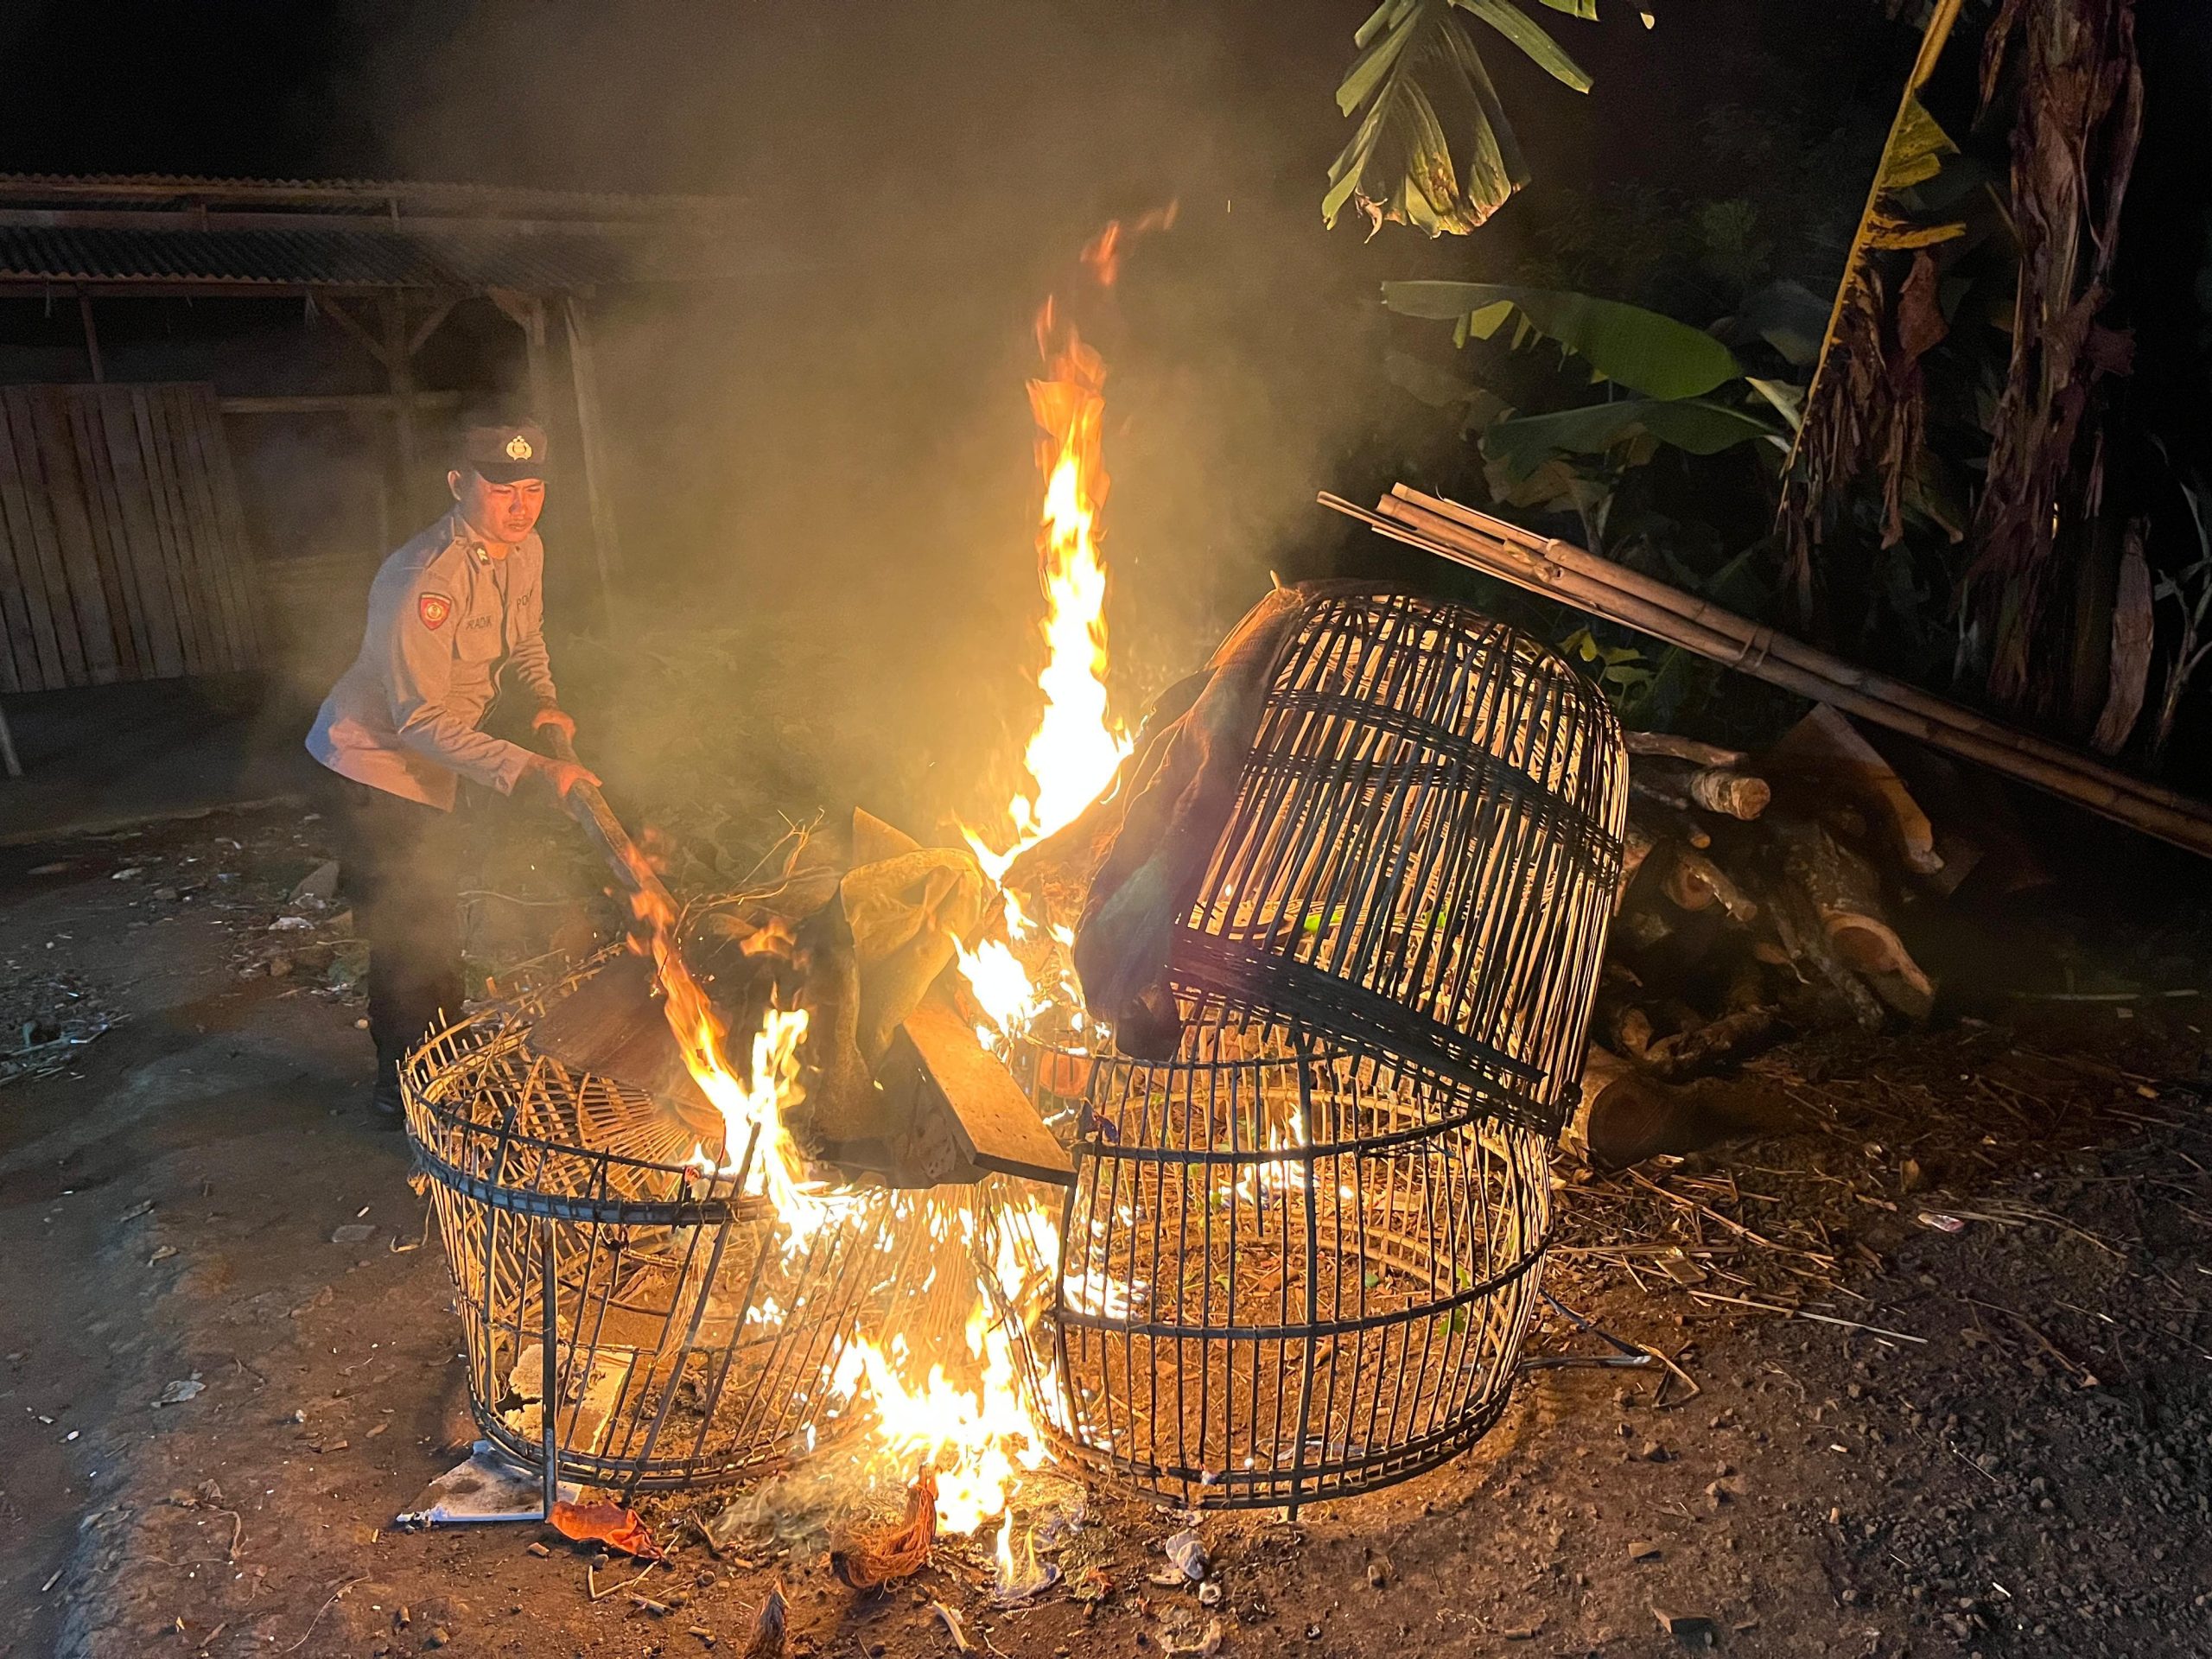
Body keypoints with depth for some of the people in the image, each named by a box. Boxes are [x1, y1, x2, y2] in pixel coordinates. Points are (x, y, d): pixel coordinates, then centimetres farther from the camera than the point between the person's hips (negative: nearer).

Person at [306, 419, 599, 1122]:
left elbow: (525, 641, 13)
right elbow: (423, 720, -33)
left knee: (436, 930, 21)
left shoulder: (525, 551, -5)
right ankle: (405, 1086, 14)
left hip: (430, 762, 9)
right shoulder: (424, 581, -32)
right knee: (409, 937, -4)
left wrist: (544, 699, -7)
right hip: (377, 759, -9)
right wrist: (528, 769, -39)